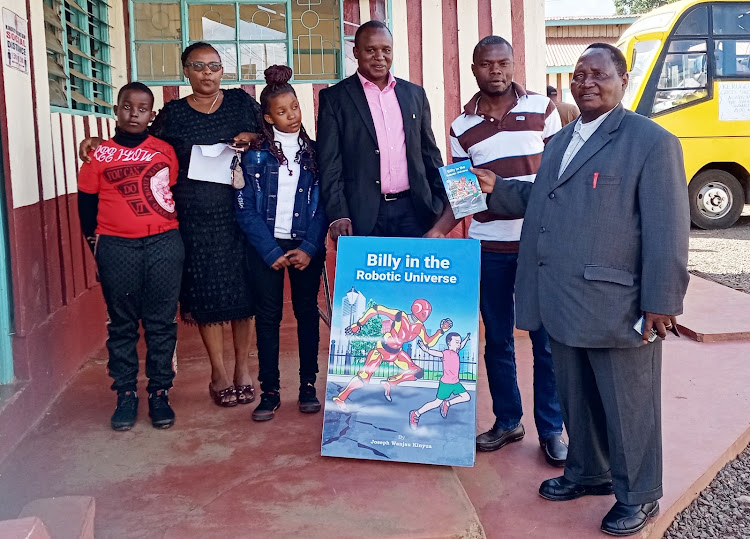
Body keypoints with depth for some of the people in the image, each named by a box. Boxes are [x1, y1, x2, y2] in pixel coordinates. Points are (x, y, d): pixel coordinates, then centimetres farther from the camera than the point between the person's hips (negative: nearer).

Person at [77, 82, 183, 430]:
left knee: (161, 323, 4)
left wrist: (175, 237, 6)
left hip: (164, 245, 1)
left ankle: (159, 393, 14)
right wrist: (98, 247, 3)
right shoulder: (99, 155, 5)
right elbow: (87, 205, 8)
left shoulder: (165, 151, 8)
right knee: (122, 324, 6)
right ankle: (126, 394, 16)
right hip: (117, 248, 0)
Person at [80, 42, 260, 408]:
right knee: (205, 295, 3)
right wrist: (99, 142, 2)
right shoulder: (173, 114, 5)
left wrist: (254, 139, -8)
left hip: (240, 213, 1)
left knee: (241, 290, 6)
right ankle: (219, 373, 17)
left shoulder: (241, 101, 6)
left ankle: (242, 368, 20)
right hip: (196, 219, 0)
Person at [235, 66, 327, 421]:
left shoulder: (314, 151, 3)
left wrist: (309, 248, -11)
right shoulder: (255, 155, 0)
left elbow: (324, 203, 0)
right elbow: (245, 208, -4)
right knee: (267, 316, 2)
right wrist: (271, 252, -11)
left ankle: (308, 386, 17)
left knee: (307, 312, 7)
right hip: (266, 246, -1)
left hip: (306, 246, 1)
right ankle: (269, 391, 9)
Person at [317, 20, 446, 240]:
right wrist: (338, 215, -12)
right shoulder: (334, 98, 1)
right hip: (364, 213, -3)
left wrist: (443, 202, 10)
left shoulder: (415, 94, 12)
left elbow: (430, 153, 16)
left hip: (414, 212, 3)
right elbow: (329, 163, -4)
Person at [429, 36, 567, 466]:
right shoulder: (462, 128, 6)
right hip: (488, 247, 2)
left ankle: (551, 429, 15)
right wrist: (439, 230, -6)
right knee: (497, 339, 10)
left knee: (547, 339, 2)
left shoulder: (542, 108, 2)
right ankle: (507, 421, 26)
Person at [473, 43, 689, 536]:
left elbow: (667, 229, -12)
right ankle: (588, 472, 39)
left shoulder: (652, 141, -7)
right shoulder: (561, 141, 17)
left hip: (617, 305, -7)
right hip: (564, 303, 7)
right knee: (575, 397, 19)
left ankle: (638, 495, 25)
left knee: (628, 404, 6)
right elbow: (539, 200, 24)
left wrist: (662, 302, -15)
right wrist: (497, 189, 9)